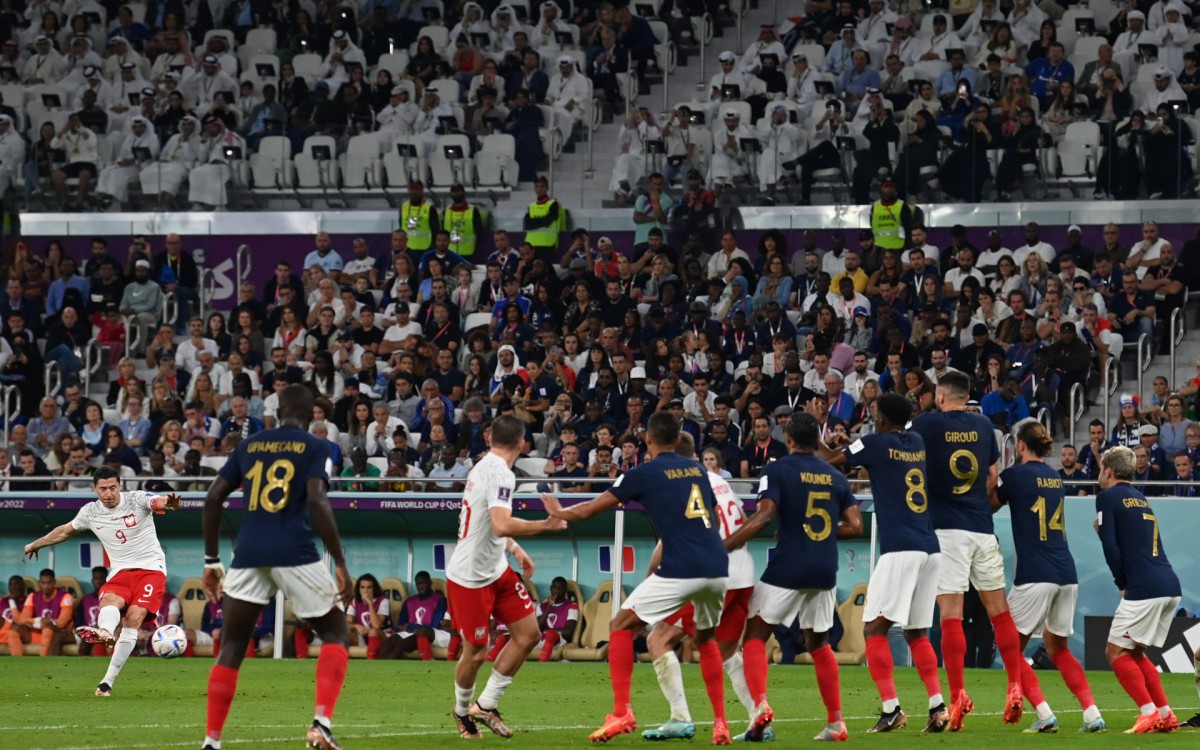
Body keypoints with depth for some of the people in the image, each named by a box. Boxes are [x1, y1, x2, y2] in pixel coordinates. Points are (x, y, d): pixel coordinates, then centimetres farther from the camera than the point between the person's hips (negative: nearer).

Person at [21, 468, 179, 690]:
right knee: (109, 600, -31)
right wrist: (36, 545, 39)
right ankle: (104, 632, -67)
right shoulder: (90, 513, 6)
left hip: (151, 569, -3)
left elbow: (160, 502, -27)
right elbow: (66, 531, 25)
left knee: (134, 618, -22)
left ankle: (107, 682, -26)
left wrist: (170, 503, -53)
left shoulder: (137, 500, -7)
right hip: (120, 572, 3)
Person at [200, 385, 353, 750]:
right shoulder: (315, 448, 4)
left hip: (248, 554, 3)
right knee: (336, 634, 12)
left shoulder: (249, 446, 17)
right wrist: (341, 565, -9)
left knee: (231, 648, 12)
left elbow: (213, 498, 11)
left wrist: (211, 561, 18)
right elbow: (316, 503, -10)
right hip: (295, 553, -3)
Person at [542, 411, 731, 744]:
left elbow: (588, 510, 9)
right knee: (706, 639, 27)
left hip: (681, 570, -5)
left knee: (621, 627, 8)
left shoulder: (644, 473, 3)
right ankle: (720, 724, 19)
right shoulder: (698, 469, 18)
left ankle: (622, 714, -2)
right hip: (718, 569, 5)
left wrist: (558, 513, 29)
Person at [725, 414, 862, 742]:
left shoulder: (777, 470, -5)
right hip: (825, 573, 5)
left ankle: (760, 703, -19)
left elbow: (763, 517, -16)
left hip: (787, 567, -5)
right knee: (818, 643, 20)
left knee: (755, 637, 5)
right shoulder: (836, 477, 10)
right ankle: (836, 722, 15)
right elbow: (855, 526, 7)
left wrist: (723, 546, -12)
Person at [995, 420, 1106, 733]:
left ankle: (1044, 715, -9)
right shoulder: (1055, 477, 15)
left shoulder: (1015, 475, -4)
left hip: (1035, 575, -7)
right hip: (1067, 575, 7)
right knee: (1058, 648, 21)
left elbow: (989, 504, 8)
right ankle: (1092, 715, 8)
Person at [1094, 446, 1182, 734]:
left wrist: (1123, 585, 2)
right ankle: (1165, 715, 12)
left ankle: (1150, 713, -11)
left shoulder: (1108, 497, 0)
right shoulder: (1141, 499, 23)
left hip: (1144, 589, -8)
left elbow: (1111, 548, -8)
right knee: (1135, 653, 19)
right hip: (1171, 588, 8)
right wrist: (1103, 529, 23)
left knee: (1116, 652, 0)